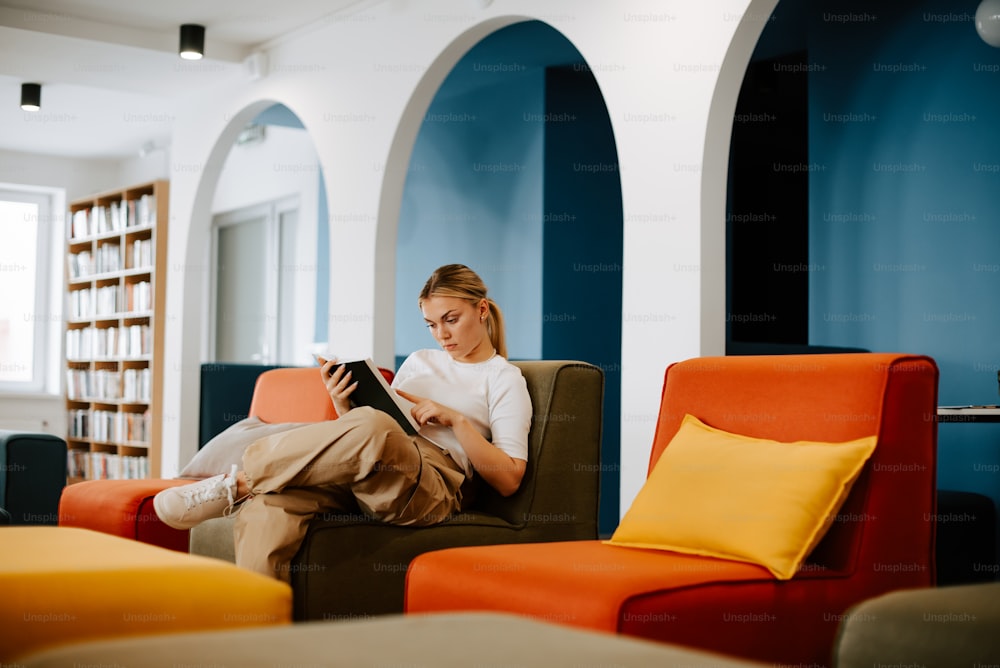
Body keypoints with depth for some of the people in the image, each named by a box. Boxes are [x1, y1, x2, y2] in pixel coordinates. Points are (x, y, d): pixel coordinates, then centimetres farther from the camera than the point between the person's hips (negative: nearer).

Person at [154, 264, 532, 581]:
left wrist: (456, 419, -6)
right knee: (269, 499, -30)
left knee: (370, 427, -40)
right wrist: (343, 406, 5)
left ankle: (237, 483, -24)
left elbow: (508, 479, 3)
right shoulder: (420, 361, 30)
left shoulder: (504, 378, 13)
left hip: (433, 487, -5)